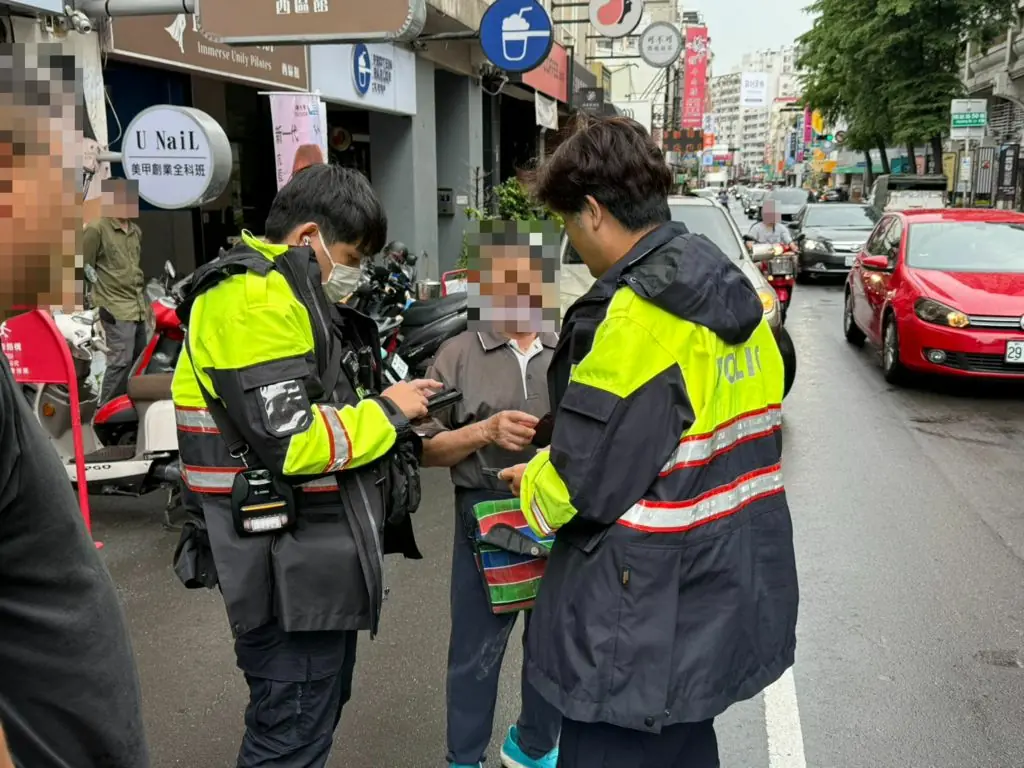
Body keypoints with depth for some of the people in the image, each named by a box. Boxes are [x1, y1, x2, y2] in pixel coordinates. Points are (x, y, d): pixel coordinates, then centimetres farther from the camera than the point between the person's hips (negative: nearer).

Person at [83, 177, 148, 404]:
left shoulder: (136, 231, 16)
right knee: (120, 361, -13)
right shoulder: (97, 229, -8)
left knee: (138, 361, 11)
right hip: (116, 309, -8)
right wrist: (98, 300, -7)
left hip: (138, 307, 8)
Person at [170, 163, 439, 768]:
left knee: (318, 714, 23)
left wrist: (387, 410, 5)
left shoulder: (290, 295, 17)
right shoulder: (251, 297, -18)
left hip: (320, 559, 11)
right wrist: (385, 413, -13)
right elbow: (290, 440, -26)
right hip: (290, 569, -11)